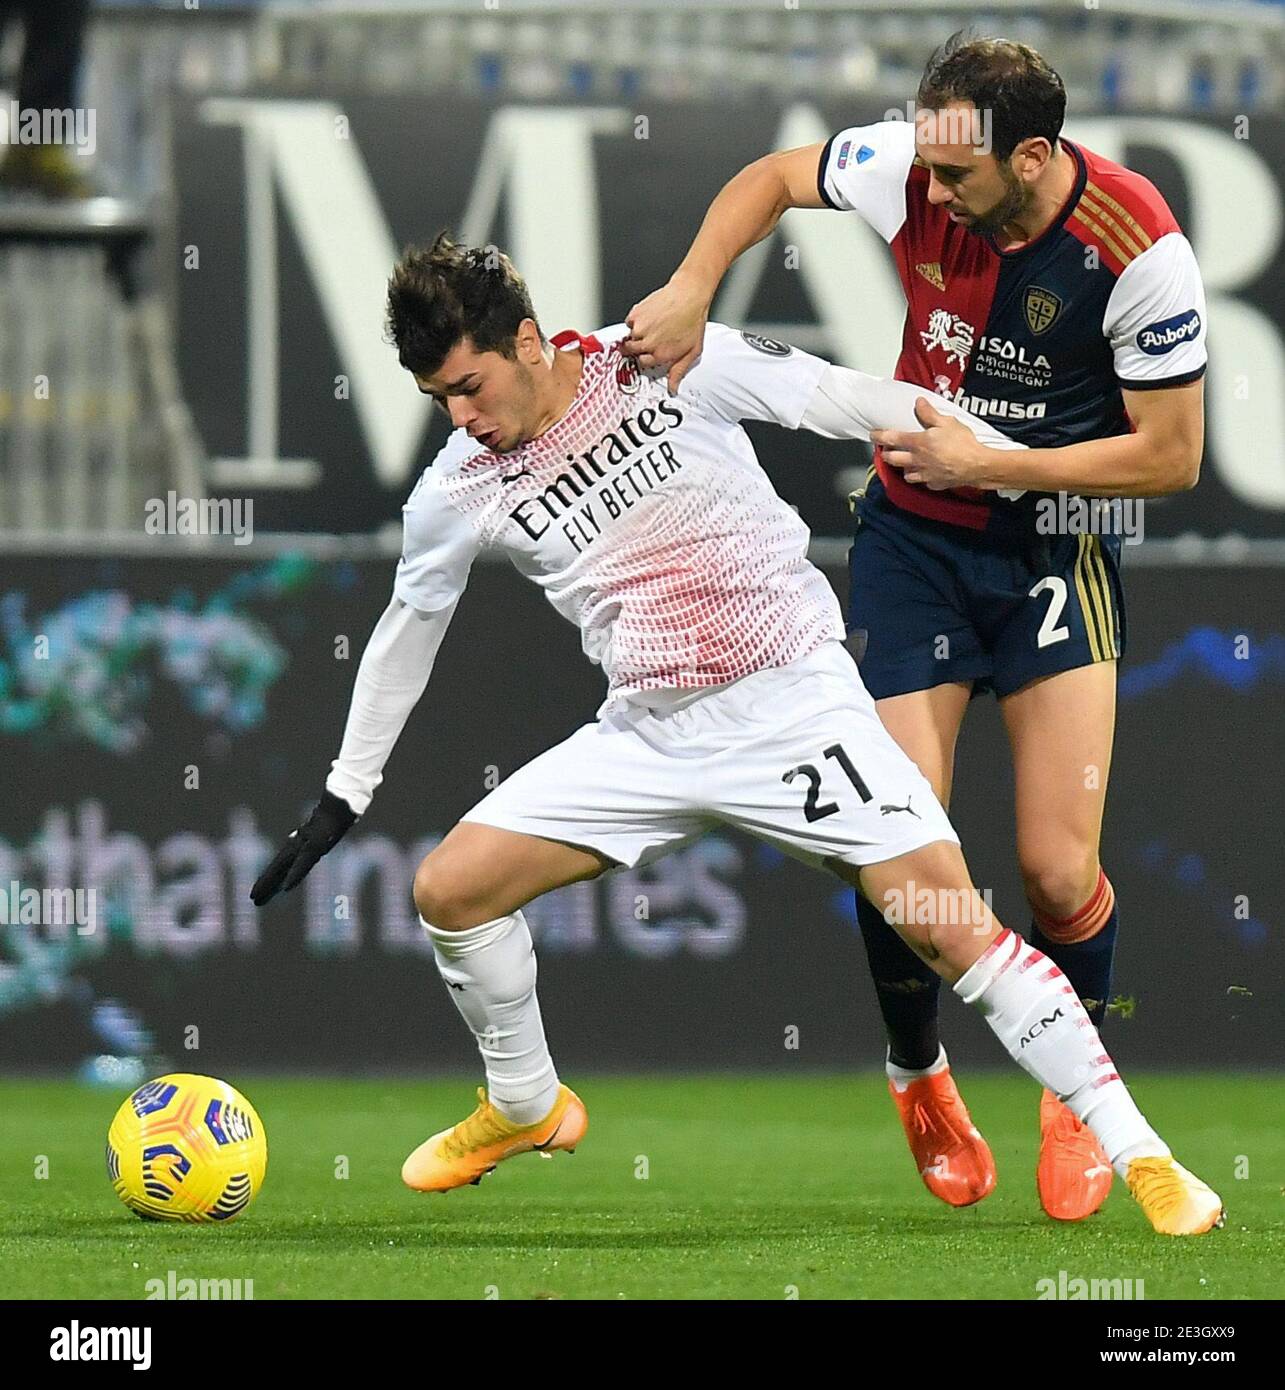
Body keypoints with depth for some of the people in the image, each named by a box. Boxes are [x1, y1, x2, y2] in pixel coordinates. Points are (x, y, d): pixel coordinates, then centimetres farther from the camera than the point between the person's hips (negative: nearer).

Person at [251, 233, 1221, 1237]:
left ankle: (1141, 1159, -11)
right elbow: (408, 629, 16)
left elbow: (854, 402, -5)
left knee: (950, 924, -17)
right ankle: (526, 1107, 22)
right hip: (648, 735, 4)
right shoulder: (459, 493, -1)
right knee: (448, 888, -4)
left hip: (797, 703, -4)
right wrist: (343, 799, 21)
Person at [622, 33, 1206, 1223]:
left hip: (1056, 546, -2)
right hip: (912, 534, 2)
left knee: (1059, 872, -10)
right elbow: (771, 177, 7)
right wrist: (691, 289, -9)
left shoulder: (1137, 249, -21)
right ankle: (920, 1080, 20)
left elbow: (1171, 455, -13)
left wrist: (988, 462, -18)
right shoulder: (911, 167, -13)